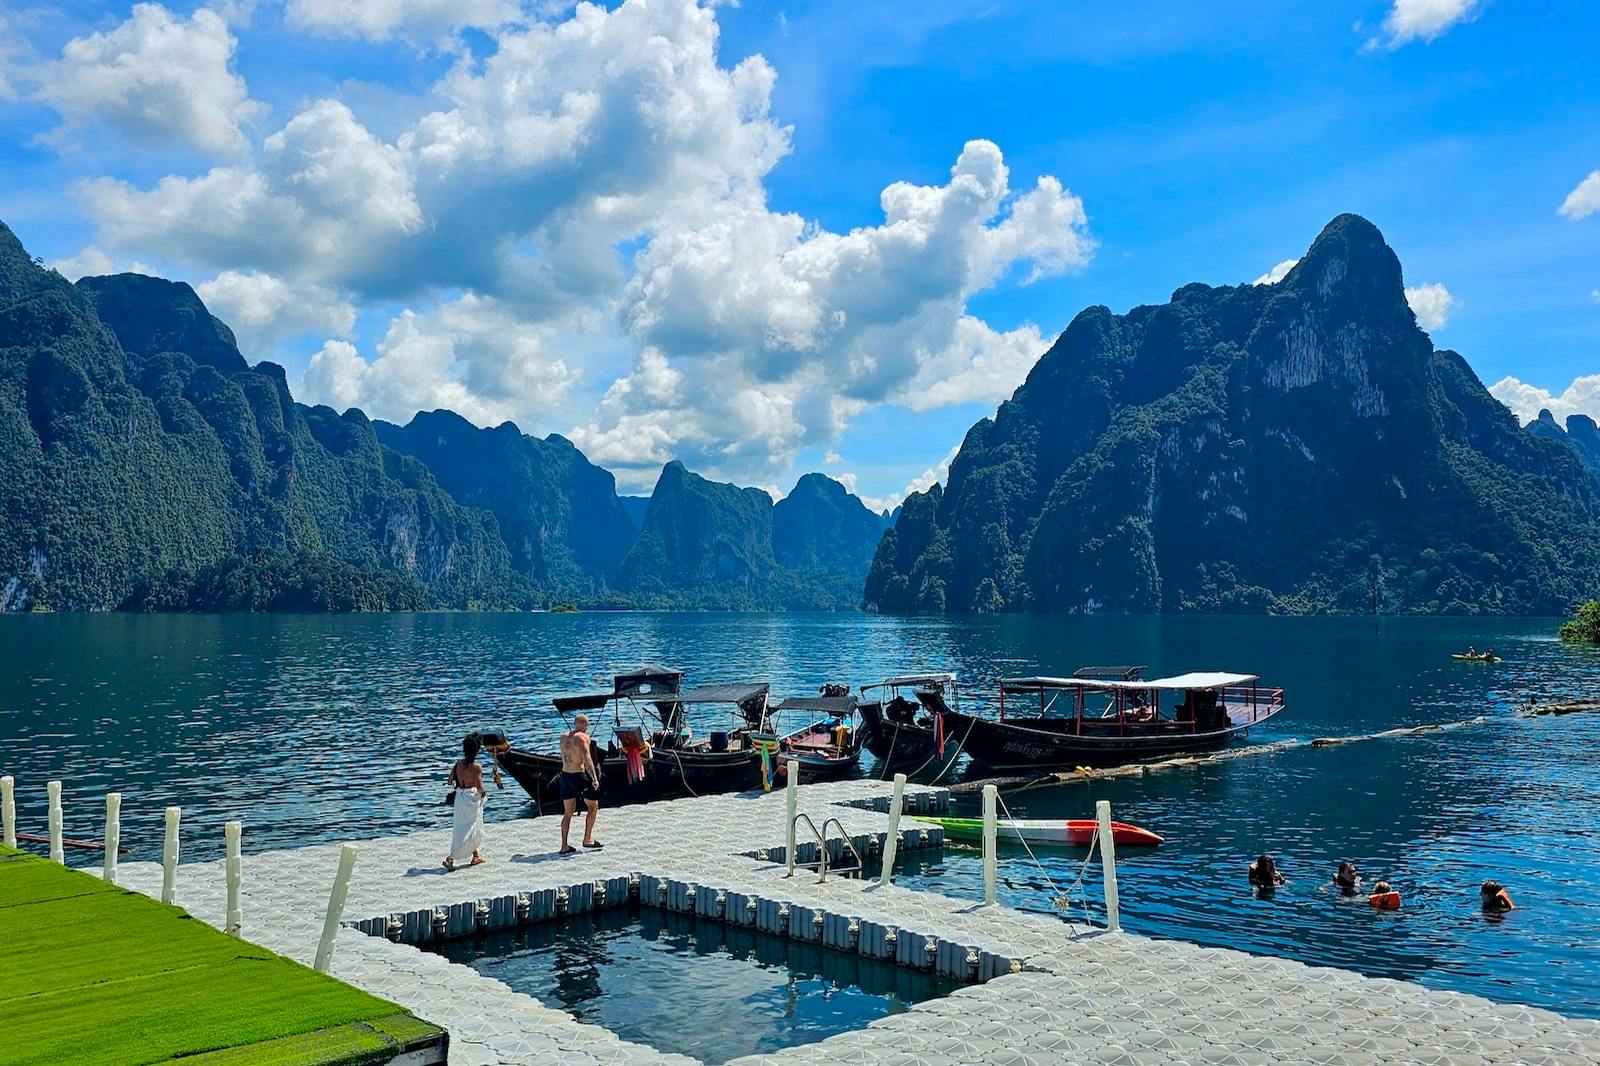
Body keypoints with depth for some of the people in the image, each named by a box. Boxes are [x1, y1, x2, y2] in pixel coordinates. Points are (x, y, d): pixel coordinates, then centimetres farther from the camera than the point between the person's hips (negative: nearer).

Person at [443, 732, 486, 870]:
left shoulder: (458, 764, 0)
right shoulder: (476, 767, -18)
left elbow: (449, 782, 5)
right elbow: (479, 787, -19)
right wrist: (483, 793, 1)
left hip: (459, 797, 7)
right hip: (472, 799, -7)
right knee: (469, 830, 1)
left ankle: (475, 856, 33)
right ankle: (450, 858, -8)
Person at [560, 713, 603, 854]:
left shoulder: (564, 737, 9)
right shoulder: (583, 737, -11)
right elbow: (587, 758, -21)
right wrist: (594, 778, -23)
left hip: (565, 775, 7)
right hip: (578, 776, -7)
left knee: (568, 812, 12)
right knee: (593, 806, 11)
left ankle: (564, 846, 10)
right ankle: (587, 839, 9)